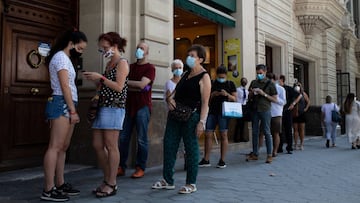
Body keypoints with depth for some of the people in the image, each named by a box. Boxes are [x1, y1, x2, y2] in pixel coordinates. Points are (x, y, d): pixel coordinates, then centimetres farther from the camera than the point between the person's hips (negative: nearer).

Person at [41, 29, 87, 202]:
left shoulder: (65, 58, 23)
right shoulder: (61, 57, -6)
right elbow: (64, 86, -14)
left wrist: (72, 110, 11)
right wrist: (73, 110, -16)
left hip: (66, 106, 10)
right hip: (62, 104, -10)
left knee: (63, 147, 10)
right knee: (55, 147, -11)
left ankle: (60, 185, 15)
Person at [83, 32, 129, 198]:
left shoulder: (122, 62, -3)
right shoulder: (110, 63, 21)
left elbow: (119, 87, -14)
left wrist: (100, 78, -13)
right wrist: (95, 80, 6)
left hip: (114, 108, -9)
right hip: (103, 107, 9)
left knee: (111, 146, -6)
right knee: (97, 145, 8)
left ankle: (112, 184, 3)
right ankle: (107, 180, 18)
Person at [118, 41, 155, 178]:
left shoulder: (150, 68, 1)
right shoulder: (130, 66, 18)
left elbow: (142, 84, -13)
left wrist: (126, 82, -6)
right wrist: (137, 87, -7)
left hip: (142, 106, -5)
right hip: (129, 105, 5)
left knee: (142, 139, -1)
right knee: (124, 137, 3)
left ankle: (140, 168, 6)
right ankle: (121, 167, 11)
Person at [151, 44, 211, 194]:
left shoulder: (204, 77, -6)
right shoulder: (186, 74, 17)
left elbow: (205, 102, -12)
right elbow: (176, 90, 25)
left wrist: (202, 122, -20)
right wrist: (170, 98, 2)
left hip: (191, 116, -8)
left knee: (191, 148, 0)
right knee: (169, 145, 8)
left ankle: (191, 184, 12)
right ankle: (167, 180, 19)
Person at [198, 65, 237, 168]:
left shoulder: (230, 84, 6)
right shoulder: (212, 83, 12)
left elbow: (235, 99, 3)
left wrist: (227, 94, -15)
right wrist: (212, 94, -6)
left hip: (223, 112, -3)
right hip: (212, 111, 3)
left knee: (223, 135, -2)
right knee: (208, 134, 1)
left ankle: (222, 160, 5)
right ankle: (206, 160, 9)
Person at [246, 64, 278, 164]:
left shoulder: (270, 84, 0)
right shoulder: (253, 82, 12)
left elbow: (275, 99, -2)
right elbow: (249, 97, 19)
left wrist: (264, 94, -13)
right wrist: (252, 92, -4)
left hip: (265, 110, -4)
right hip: (255, 110, 4)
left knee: (266, 132, -3)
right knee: (255, 132, 7)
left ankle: (269, 155, 3)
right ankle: (255, 154, 15)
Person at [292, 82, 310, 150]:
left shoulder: (303, 94, 3)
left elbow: (308, 102, 14)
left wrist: (306, 108, 4)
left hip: (302, 113, 1)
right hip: (294, 114, -1)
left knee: (302, 129, 4)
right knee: (295, 129, 2)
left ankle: (301, 144, 10)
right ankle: (296, 145, 7)